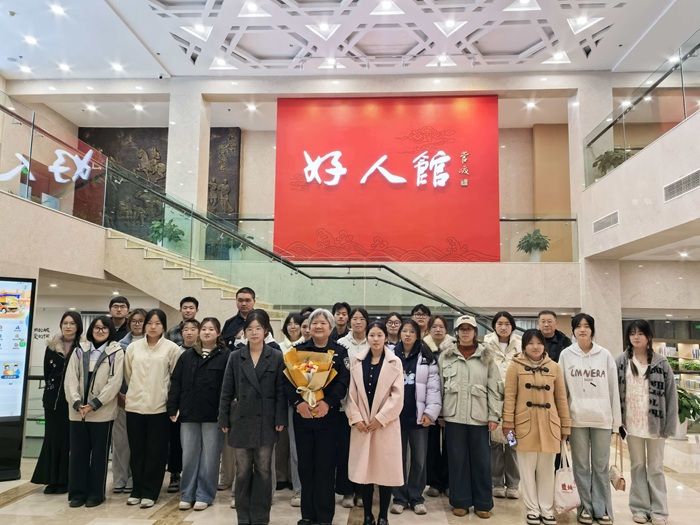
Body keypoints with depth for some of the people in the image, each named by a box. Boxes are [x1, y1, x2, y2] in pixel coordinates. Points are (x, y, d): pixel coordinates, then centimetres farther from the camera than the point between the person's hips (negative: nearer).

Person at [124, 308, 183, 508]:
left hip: (159, 407, -2)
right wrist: (132, 393, 16)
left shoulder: (172, 348, -4)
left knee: (156, 452, 4)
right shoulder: (133, 347, 5)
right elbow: (127, 374, 14)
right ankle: (137, 490, 25)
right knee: (137, 451, 11)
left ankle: (149, 492, 16)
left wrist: (168, 398, 4)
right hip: (134, 405, 3)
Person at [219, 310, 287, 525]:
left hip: (266, 422, -1)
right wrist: (223, 419, 2)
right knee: (242, 471, 8)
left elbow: (281, 391, -1)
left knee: (263, 470, 6)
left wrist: (280, 419, -7)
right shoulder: (235, 357, 3)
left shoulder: (276, 357, -1)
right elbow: (226, 391, 5)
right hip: (241, 420, 2)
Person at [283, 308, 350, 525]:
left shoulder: (340, 351, 3)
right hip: (302, 415, 2)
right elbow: (288, 379, -2)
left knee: (325, 465, 2)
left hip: (328, 415, -2)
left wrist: (327, 403, -21)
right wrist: (298, 402, -18)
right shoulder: (299, 350, 6)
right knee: (305, 465, 9)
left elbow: (343, 381, -7)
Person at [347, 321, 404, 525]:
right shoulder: (356, 360, 3)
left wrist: (380, 418, -11)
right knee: (363, 469, 7)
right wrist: (356, 418, -7)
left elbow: (397, 395, -6)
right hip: (361, 424, 2)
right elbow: (351, 392, 2)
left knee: (385, 469, 4)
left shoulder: (395, 362, -2)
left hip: (386, 423, -2)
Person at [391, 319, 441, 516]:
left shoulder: (427, 357, 1)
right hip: (396, 414, 0)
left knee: (419, 458, 9)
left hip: (419, 415, 0)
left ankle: (416, 497, 23)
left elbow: (433, 387, -2)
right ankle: (399, 498, 21)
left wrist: (430, 412, -10)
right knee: (398, 457, 10)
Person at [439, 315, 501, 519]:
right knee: (457, 460, 7)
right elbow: (439, 386, 5)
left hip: (479, 416, 0)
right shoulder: (446, 355, 4)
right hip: (454, 416, 0)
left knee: (481, 461, 6)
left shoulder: (486, 356, 4)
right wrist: (438, 413, 2)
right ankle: (460, 501, 20)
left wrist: (494, 415, -2)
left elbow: (494, 388, 2)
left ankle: (483, 503, 20)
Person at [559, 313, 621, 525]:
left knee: (601, 466, 8)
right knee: (581, 466, 8)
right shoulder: (566, 355, 1)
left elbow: (614, 389, 4)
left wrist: (616, 420, 2)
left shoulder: (605, 355, 1)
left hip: (602, 418, 0)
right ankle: (586, 507, 19)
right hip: (576, 418, 0)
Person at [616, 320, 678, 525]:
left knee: (655, 468, 9)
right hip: (632, 423, 1)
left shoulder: (661, 362, -2)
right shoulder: (621, 361, -1)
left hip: (655, 423, -1)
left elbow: (671, 394, -2)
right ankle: (640, 507, 21)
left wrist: (669, 424, -6)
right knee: (637, 466, 12)